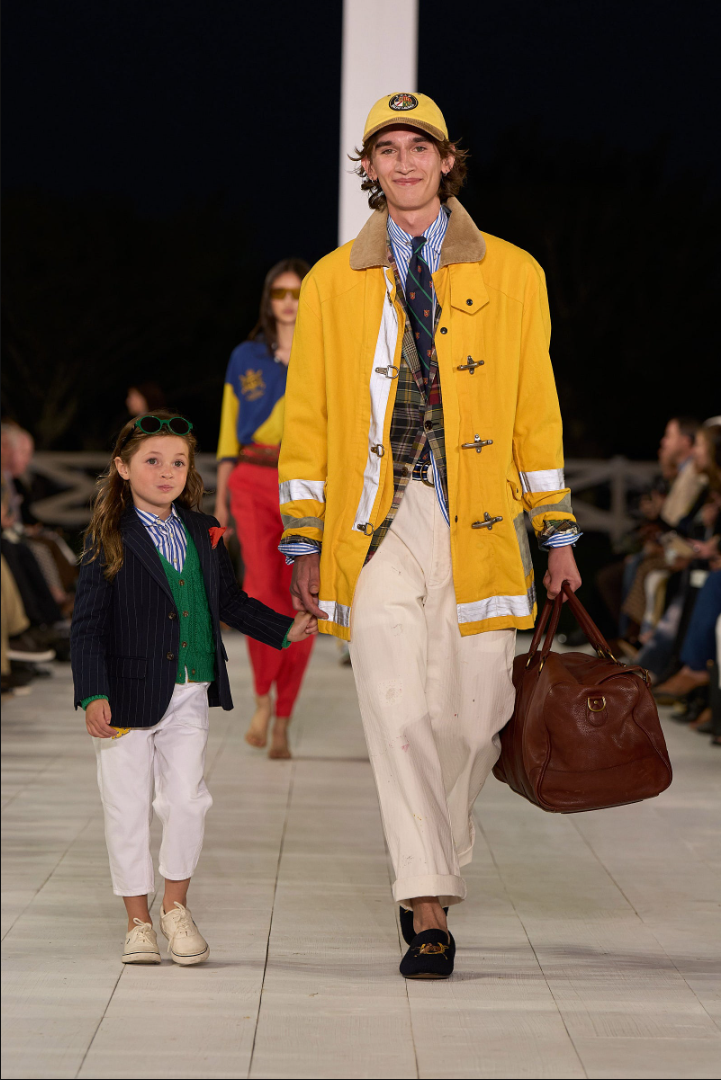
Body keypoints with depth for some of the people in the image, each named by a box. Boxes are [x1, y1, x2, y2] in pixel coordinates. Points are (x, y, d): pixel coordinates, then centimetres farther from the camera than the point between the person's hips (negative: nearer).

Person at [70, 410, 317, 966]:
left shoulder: (204, 534, 8)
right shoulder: (109, 539, -7)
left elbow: (230, 600, 21)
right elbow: (88, 623, -8)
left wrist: (285, 629, 12)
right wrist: (93, 695, -15)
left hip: (189, 695, 3)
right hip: (127, 695, -3)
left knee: (186, 800, -4)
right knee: (128, 807, 4)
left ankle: (176, 907, 16)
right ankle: (138, 922, 17)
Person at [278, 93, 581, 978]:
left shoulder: (511, 276, 9)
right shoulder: (331, 284, 10)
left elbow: (537, 413, 11)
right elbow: (307, 422, 10)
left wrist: (557, 535, 7)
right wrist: (304, 545, 5)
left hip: (477, 525, 0)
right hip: (377, 524, 0)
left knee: (472, 714, 1)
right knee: (399, 717, -8)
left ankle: (438, 862, 28)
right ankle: (430, 912, -4)